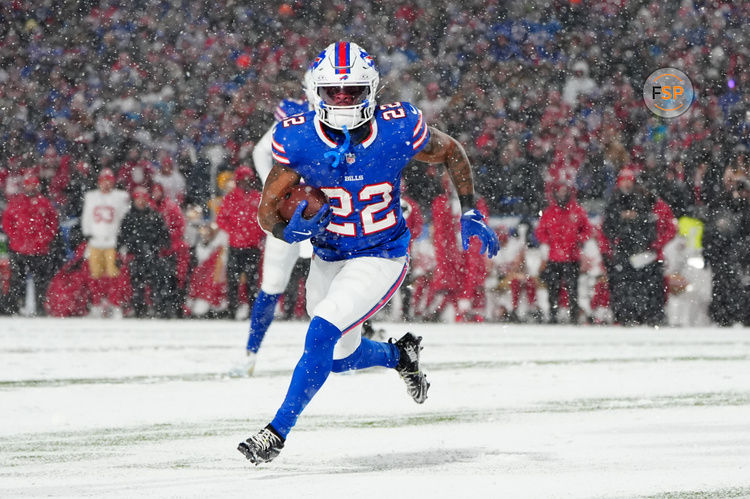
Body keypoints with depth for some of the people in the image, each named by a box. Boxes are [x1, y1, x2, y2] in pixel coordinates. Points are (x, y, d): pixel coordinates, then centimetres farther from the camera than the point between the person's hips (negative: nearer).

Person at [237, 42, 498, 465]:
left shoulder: (398, 129, -21)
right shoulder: (298, 140, -19)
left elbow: (452, 151, 0)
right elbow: (267, 210, -13)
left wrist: (470, 214, -3)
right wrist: (293, 230, -35)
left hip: (380, 259, -4)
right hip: (327, 258, 4)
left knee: (322, 334, -23)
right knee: (342, 357, 19)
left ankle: (278, 432, -15)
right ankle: (401, 355, 52)